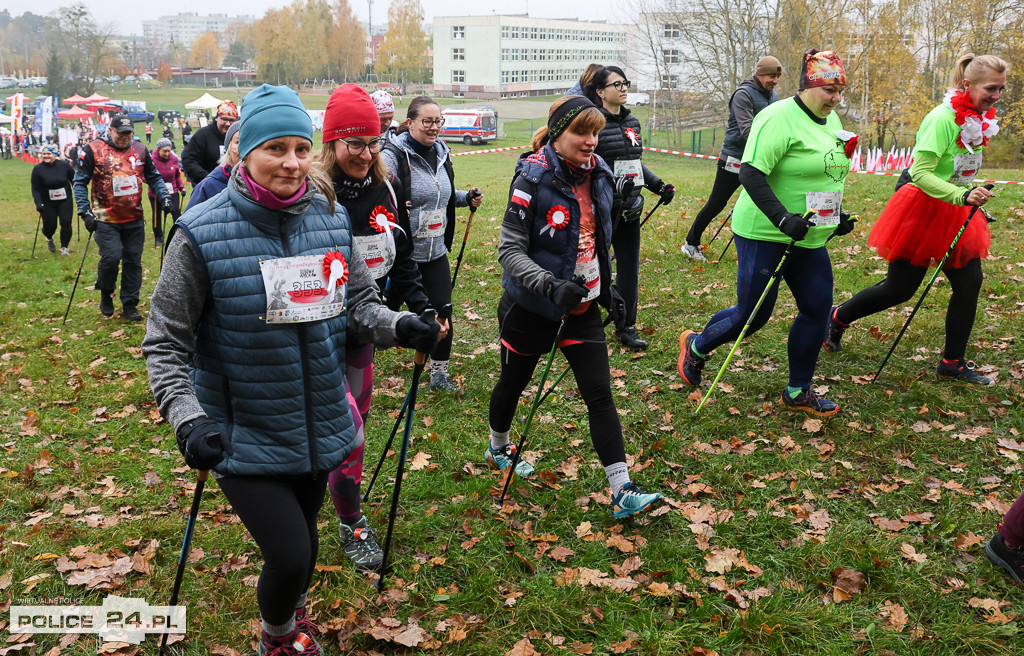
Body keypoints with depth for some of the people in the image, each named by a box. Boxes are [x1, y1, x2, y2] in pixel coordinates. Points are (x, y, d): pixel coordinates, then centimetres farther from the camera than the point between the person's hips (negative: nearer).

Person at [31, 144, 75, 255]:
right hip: (47, 203, 0)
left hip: (65, 201, 0)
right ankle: (49, 239, 38)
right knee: (49, 226, 1)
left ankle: (64, 247, 12)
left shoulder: (64, 165, -5)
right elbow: (35, 189, -6)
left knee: (66, 223, -9)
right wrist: (38, 203, -17)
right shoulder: (38, 169, -7)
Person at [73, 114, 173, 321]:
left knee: (133, 260, 5)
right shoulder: (93, 150, -5)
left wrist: (164, 197, 1)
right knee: (111, 257, -15)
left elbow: (154, 177, 16)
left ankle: (130, 304, 16)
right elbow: (80, 182, -3)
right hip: (106, 220, -4)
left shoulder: (140, 150, 6)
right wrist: (85, 211, -12)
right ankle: (105, 294, 13)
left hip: (134, 219, 4)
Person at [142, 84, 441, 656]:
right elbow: (165, 345, -11)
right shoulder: (203, 234, -16)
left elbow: (359, 304, 8)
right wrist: (187, 417, -25)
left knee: (305, 540, 21)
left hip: (320, 429, 4)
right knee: (289, 557, -7)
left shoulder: (332, 219, -3)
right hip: (244, 435, -4)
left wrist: (399, 327, -13)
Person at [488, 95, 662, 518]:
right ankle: (497, 448, 47)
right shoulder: (533, 178, -19)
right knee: (514, 382, 18)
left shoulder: (597, 173, 0)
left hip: (582, 306, 5)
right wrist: (552, 286, -35)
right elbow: (509, 251, -22)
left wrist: (606, 287, 16)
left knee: (600, 394, -3)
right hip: (532, 306, -4)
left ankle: (621, 491, -1)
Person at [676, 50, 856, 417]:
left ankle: (797, 392, 21)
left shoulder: (831, 120, 12)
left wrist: (837, 215, 18)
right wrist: (782, 218, -32)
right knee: (753, 315, -2)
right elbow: (750, 174, -25)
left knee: (818, 309, 7)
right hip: (764, 235, -8)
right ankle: (696, 346, 27)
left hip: (809, 237, 9)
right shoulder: (779, 118, -17)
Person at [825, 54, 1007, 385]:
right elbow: (921, 174, -27)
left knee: (970, 282, 1)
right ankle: (837, 318, 24)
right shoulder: (942, 119, -22)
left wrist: (971, 198, 22)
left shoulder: (979, 119, 5)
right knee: (899, 288, 0)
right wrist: (964, 196, -37)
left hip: (954, 213, 8)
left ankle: (952, 363, 11)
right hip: (923, 209, -8)